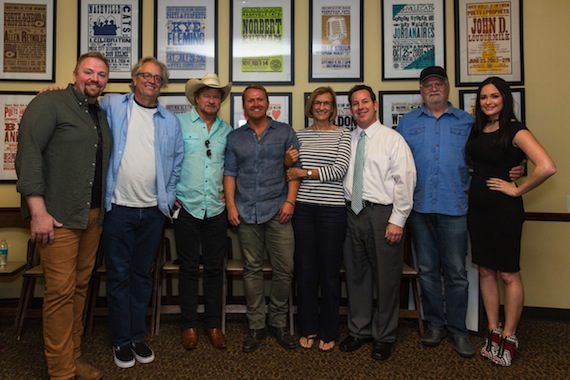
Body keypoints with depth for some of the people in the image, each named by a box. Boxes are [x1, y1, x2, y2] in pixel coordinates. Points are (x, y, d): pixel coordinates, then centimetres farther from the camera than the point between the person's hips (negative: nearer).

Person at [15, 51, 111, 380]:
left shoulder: (102, 115, 18)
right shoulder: (50, 103, -3)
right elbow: (28, 154, -12)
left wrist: (103, 210, 11)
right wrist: (38, 211, -17)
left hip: (94, 216, 7)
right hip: (59, 217, -6)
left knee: (81, 287, 12)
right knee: (61, 291, -3)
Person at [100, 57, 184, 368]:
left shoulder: (170, 121, 9)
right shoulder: (112, 106, 3)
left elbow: (176, 163, 12)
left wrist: (168, 197, 7)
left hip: (153, 211, 3)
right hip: (119, 208, -2)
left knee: (142, 276, 14)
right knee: (119, 276, 7)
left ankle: (137, 336, 28)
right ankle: (122, 341, 22)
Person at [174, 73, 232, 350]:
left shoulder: (227, 130, 11)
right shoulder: (179, 123, 0)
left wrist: (228, 189, 7)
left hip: (216, 209, 3)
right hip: (186, 207, -2)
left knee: (215, 267, 8)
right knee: (188, 268, 6)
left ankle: (214, 324, 22)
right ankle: (189, 325, 20)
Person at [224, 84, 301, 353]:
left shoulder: (285, 132, 9)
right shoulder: (234, 137, 14)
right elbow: (230, 172, 10)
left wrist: (290, 201, -6)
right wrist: (231, 205, -1)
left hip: (277, 210, -1)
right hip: (246, 212, 1)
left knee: (284, 269, -2)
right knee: (252, 269, 6)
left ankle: (278, 323, 17)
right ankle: (256, 326, 18)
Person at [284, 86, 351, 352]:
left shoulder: (343, 135, 3)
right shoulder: (299, 135, 12)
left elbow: (339, 170, -10)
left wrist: (303, 172, -10)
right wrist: (288, 161, -5)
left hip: (332, 208, -2)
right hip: (303, 207, 3)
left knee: (330, 270, 5)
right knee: (305, 268, 7)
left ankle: (328, 332, 20)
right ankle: (308, 328, 24)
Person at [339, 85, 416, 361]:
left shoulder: (393, 139, -2)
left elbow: (405, 181, -8)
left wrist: (397, 220, -14)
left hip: (382, 215, -4)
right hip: (353, 214, 5)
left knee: (386, 278, 5)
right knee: (356, 275, 14)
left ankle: (384, 337, 24)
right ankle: (358, 331, 32)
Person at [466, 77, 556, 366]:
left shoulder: (515, 130, -10)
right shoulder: (476, 129, 9)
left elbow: (547, 167, -23)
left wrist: (517, 190, -13)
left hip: (504, 209, -6)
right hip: (477, 206, 7)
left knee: (508, 275, 4)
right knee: (485, 271, 11)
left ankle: (509, 337, 18)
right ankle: (493, 331, 24)